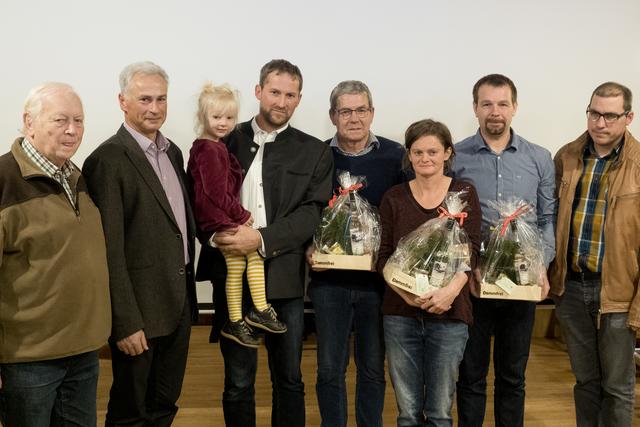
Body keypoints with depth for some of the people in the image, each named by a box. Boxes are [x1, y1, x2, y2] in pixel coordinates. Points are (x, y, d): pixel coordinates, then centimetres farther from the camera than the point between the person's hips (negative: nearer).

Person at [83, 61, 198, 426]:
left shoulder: (172, 152, 10)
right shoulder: (108, 160, -15)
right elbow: (110, 250, -17)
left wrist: (188, 292, 14)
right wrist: (125, 323, -18)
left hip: (179, 301, 7)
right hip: (141, 309, -7)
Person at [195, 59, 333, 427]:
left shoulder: (315, 152, 5)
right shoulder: (226, 142, 7)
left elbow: (312, 214, -5)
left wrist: (262, 238, -17)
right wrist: (215, 235, -14)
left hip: (284, 278, 0)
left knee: (289, 380, 12)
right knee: (238, 381, 10)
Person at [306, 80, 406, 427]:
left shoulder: (396, 156, 0)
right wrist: (309, 248, -7)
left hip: (379, 277, 0)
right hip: (329, 277, 0)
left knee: (373, 368, 12)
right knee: (330, 368, 8)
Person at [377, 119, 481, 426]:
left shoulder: (464, 193, 2)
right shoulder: (394, 197, 5)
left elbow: (471, 251, -6)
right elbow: (384, 256, 2)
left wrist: (452, 289, -23)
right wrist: (405, 291, -15)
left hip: (449, 314, -1)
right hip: (400, 314, 1)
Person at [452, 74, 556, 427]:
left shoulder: (540, 159, 4)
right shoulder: (455, 158, -3)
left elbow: (547, 219, 6)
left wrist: (541, 266, -7)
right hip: (471, 280, -2)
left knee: (513, 374, 14)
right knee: (472, 373, 10)